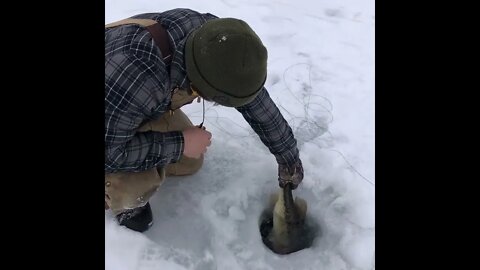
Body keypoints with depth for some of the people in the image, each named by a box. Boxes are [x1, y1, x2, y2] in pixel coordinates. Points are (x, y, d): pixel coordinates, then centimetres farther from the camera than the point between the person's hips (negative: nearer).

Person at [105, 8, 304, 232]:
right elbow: (108, 152, -34)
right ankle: (118, 197, 7)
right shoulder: (132, 76, -46)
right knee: (136, 182, -27)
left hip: (147, 103, 6)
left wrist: (288, 158, -2)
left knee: (189, 162, 6)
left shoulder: (214, 41, -24)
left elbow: (257, 102, -12)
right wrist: (180, 144, -29)